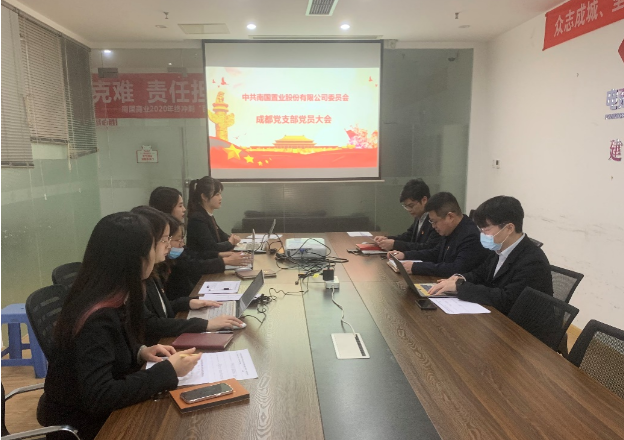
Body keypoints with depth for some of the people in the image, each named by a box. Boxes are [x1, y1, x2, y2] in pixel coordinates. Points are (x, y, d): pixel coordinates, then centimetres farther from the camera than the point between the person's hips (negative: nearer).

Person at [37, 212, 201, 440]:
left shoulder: (113, 297, -4)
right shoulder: (98, 318, -31)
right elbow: (100, 398, -32)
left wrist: (141, 352, -6)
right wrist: (168, 370, -27)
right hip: (82, 421, -7)